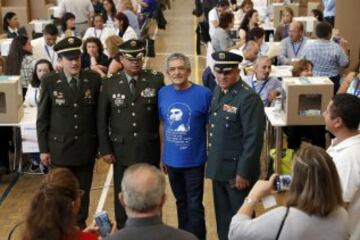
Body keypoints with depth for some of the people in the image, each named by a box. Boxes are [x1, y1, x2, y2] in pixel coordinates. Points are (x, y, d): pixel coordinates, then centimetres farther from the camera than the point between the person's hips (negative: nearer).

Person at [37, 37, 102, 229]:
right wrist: (43, 149, -2)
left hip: (86, 148, 1)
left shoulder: (94, 80, -4)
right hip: (59, 148, -1)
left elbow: (99, 114, 3)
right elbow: (42, 118, -1)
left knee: (83, 191, 13)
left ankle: (80, 225, 33)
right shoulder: (49, 81, -6)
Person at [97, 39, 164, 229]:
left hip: (149, 150, -1)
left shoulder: (156, 80, -4)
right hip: (121, 150, 1)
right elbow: (102, 119, 3)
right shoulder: (109, 84, 0)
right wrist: (105, 149, -1)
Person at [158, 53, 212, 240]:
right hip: (171, 160, 4)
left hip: (194, 160, -4)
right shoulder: (163, 93, -2)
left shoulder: (203, 93, -14)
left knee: (194, 206, 6)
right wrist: (162, 155, 9)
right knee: (181, 203, 21)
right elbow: (162, 125, 7)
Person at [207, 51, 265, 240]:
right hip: (218, 168, 7)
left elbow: (253, 139, -19)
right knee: (222, 217, 19)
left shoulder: (248, 98, -18)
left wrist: (243, 173, -18)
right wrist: (212, 162, 14)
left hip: (237, 171, -7)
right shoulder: (218, 91, 7)